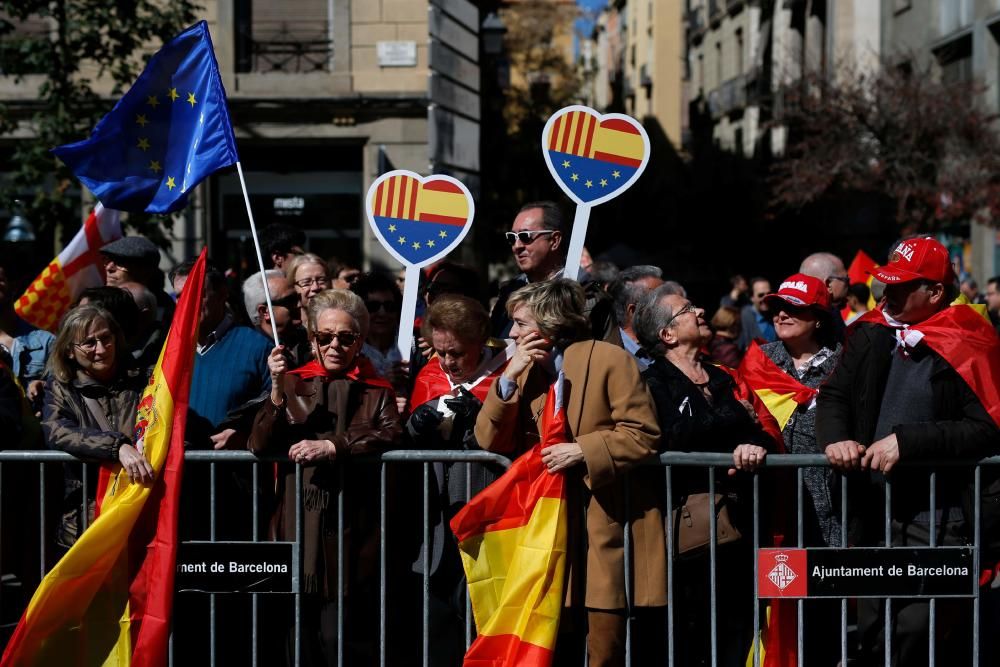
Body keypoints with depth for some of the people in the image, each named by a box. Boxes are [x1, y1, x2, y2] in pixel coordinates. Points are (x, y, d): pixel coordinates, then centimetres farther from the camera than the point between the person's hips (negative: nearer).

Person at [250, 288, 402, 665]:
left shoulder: (375, 392, 10)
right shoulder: (293, 384, 12)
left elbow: (390, 434, -10)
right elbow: (260, 445, 1)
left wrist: (332, 446, -21)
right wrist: (278, 389, -12)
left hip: (350, 531, -1)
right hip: (298, 525, 1)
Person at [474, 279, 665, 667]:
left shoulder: (608, 359, -6)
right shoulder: (525, 370, 12)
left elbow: (643, 434, -11)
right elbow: (488, 440, 4)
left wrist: (582, 450, -19)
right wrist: (509, 378, -6)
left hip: (608, 516, -5)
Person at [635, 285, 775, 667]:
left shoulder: (723, 380, 21)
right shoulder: (654, 382, 2)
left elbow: (764, 434, 13)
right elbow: (675, 439, -15)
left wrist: (754, 446, -11)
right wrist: (734, 416, -5)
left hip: (738, 521, 6)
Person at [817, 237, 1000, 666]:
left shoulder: (965, 345, -12)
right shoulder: (873, 333, 6)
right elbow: (834, 395, 12)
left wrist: (906, 442, -21)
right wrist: (836, 438, -10)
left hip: (939, 514, -6)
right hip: (875, 511, 6)